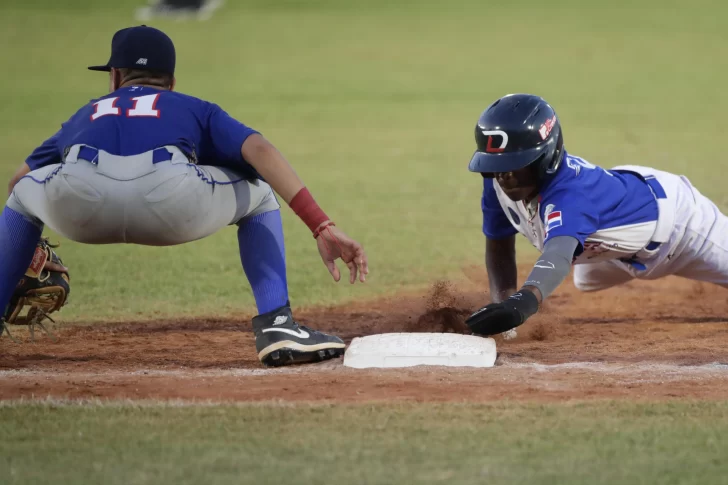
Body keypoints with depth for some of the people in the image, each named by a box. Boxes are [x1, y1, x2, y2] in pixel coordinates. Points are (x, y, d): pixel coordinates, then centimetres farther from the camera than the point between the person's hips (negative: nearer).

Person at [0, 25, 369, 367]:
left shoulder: (86, 115, 43)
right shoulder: (198, 111, 36)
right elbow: (259, 150, 17)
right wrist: (322, 227, 9)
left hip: (76, 198, 1)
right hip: (170, 198, -1)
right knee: (259, 196, 29)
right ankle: (276, 327, 12)